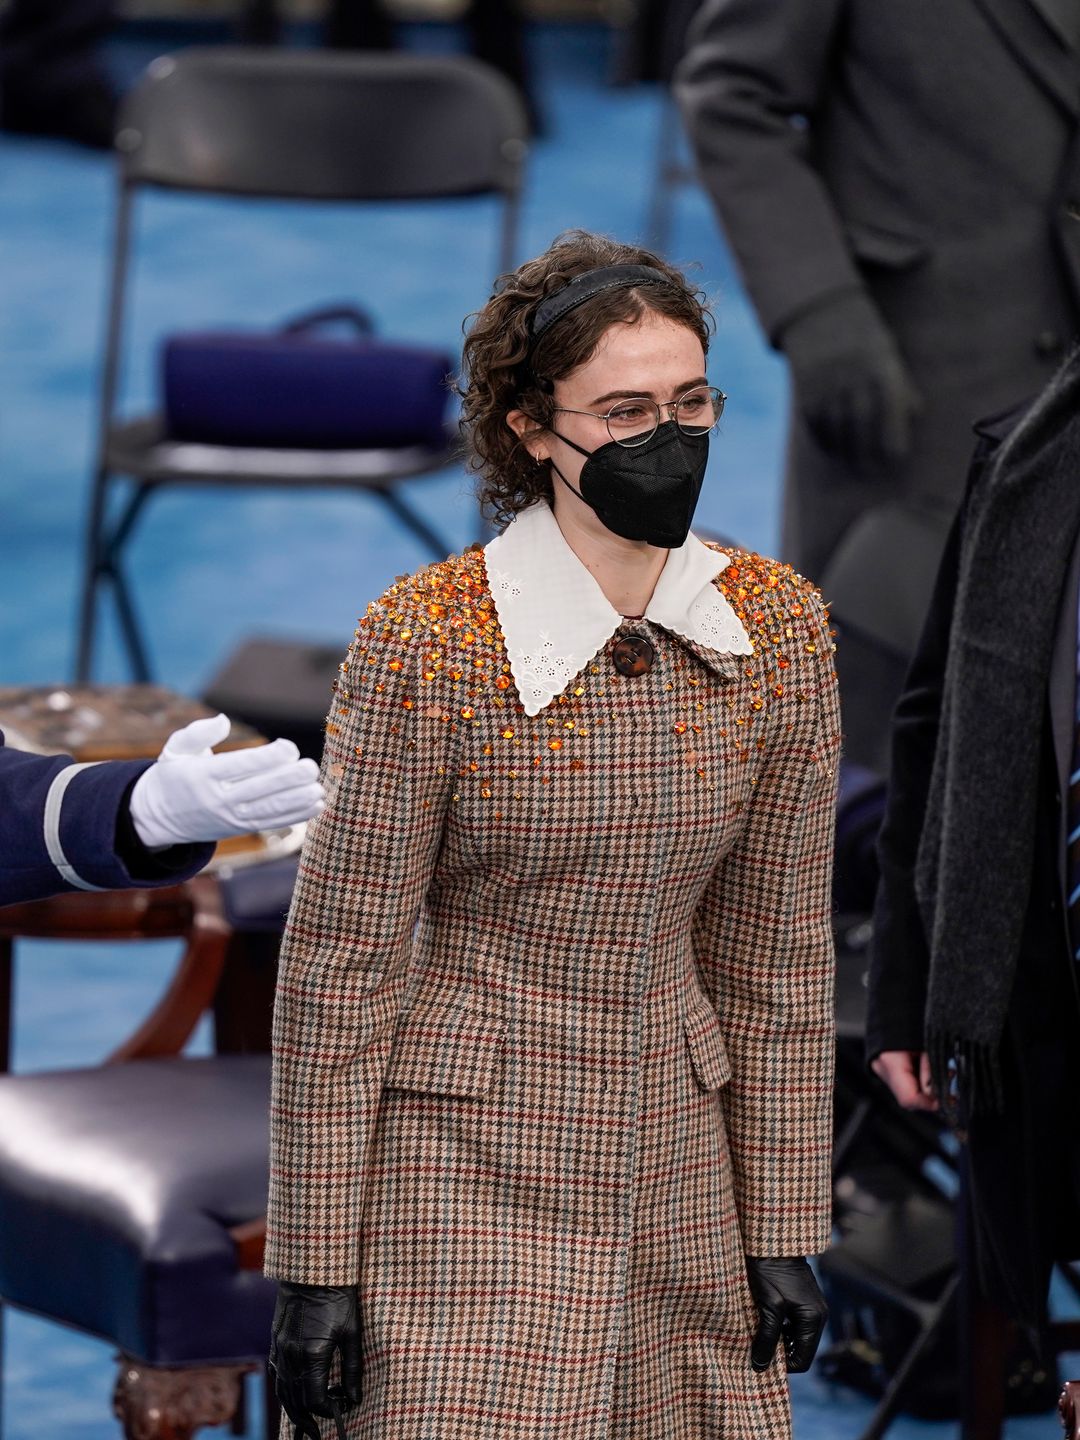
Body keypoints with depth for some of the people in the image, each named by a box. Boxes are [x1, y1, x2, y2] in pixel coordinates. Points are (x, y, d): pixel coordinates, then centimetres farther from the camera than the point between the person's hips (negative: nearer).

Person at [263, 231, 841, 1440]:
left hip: (676, 1162, 4)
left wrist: (784, 1232, 7)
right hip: (466, 1164, -4)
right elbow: (338, 963, -9)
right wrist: (314, 1264, -9)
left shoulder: (779, 627, -1)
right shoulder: (427, 636, -14)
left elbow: (775, 949, 7)